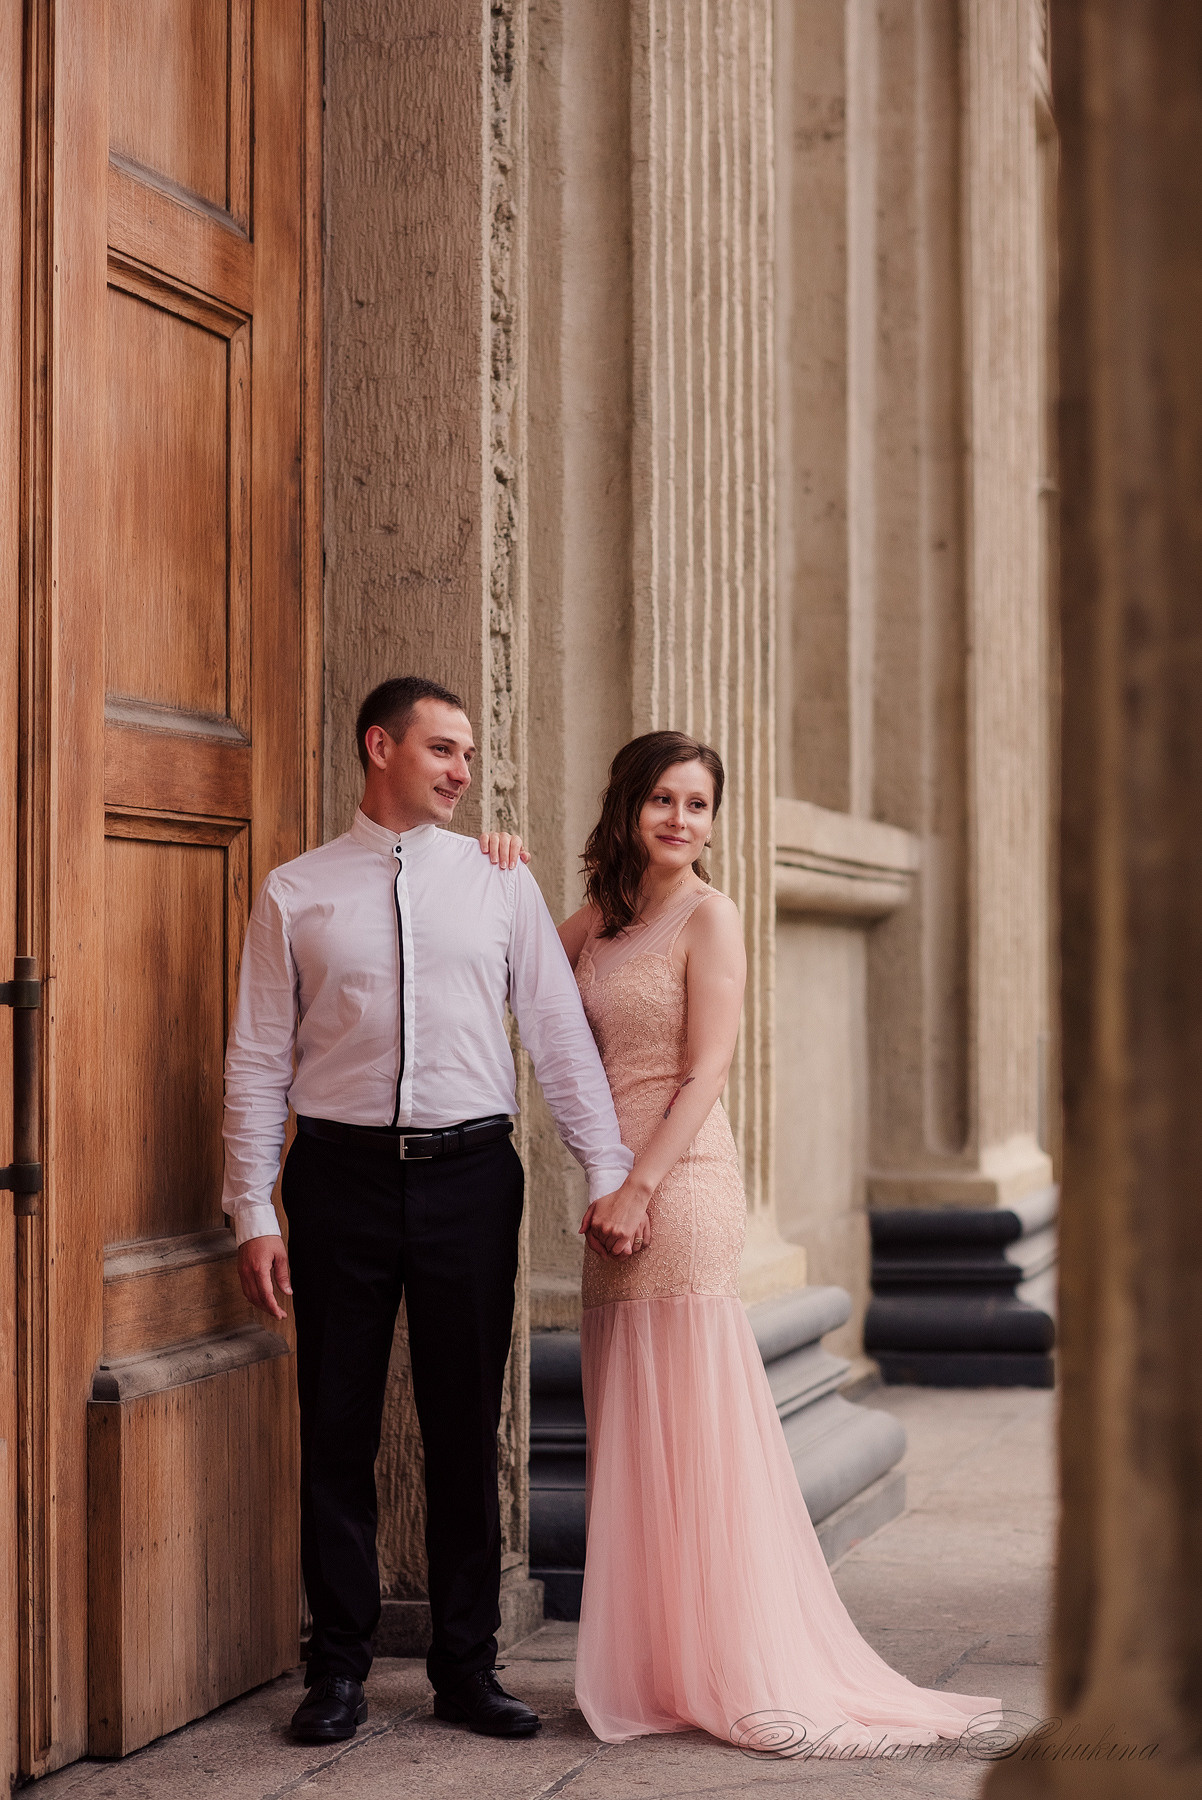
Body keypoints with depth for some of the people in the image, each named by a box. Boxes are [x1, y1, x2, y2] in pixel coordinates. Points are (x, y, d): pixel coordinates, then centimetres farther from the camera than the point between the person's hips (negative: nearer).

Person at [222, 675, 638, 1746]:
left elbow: (562, 1036, 8)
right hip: (343, 1175, -1)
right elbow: (257, 1063, 3)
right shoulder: (295, 894, 4)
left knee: (466, 1428, 7)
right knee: (337, 1428, 5)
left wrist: (610, 1175, 1)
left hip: (471, 1175, 1)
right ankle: (338, 1668, 17)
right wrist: (255, 1216, -3)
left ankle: (467, 1666, 19)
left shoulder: (501, 884, 9)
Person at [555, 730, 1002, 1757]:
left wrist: (640, 1188, -17)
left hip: (683, 1189, -7)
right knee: (633, 1432, 10)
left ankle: (734, 1673, 3)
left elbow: (705, 1070, -12)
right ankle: (659, 1667, 17)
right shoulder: (600, 921, 14)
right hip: (619, 1196, 7)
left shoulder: (708, 916, -6)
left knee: (694, 1426, -4)